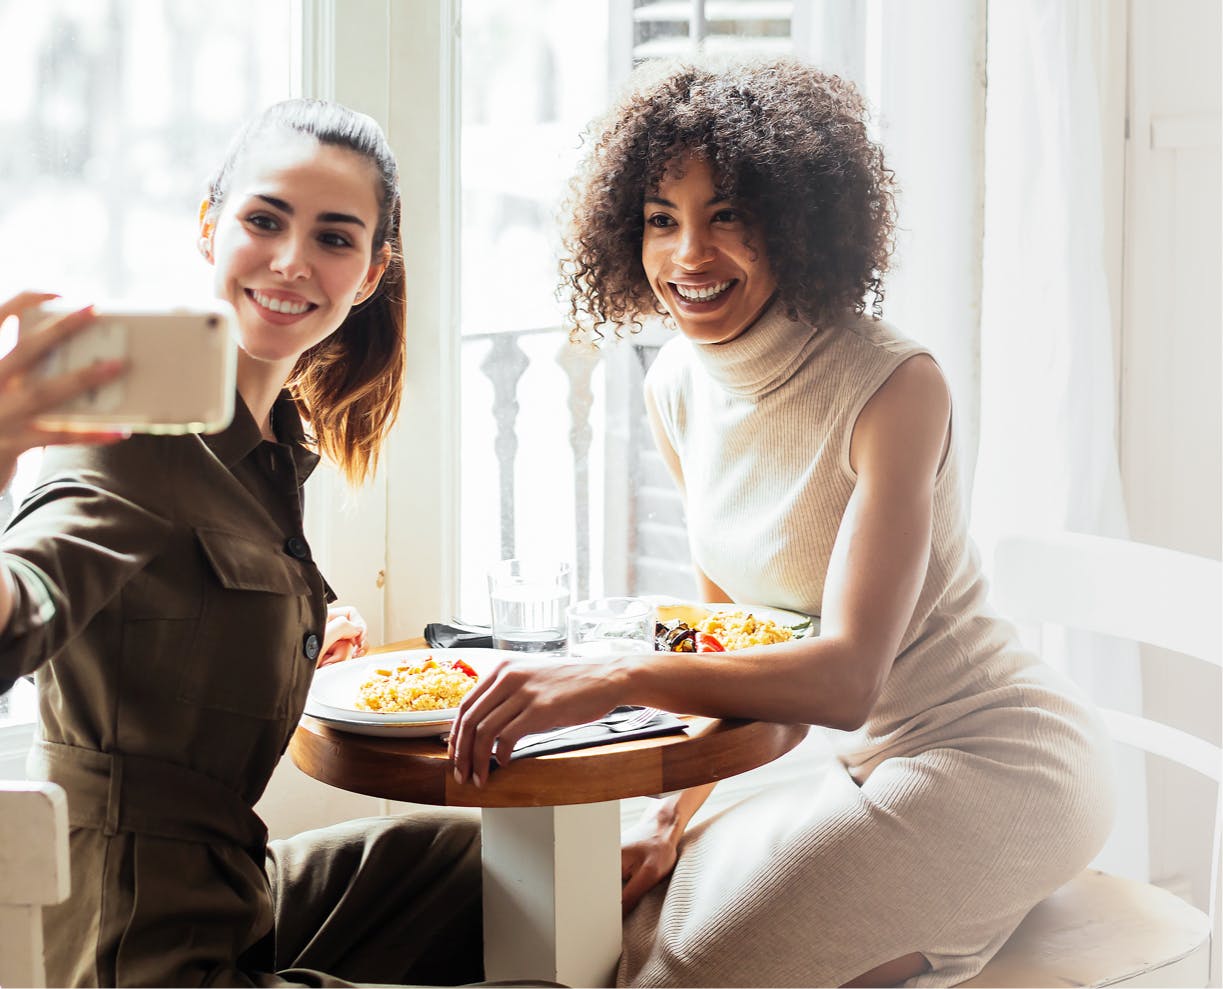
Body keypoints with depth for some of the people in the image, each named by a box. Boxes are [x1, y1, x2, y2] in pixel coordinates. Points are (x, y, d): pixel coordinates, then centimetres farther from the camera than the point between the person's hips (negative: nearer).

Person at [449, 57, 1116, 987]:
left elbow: (848, 676, -31)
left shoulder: (896, 385, -22)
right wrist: (674, 815, -4)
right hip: (867, 765, 7)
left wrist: (619, 679, -44)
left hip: (999, 761, -7)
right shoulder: (676, 388, 0)